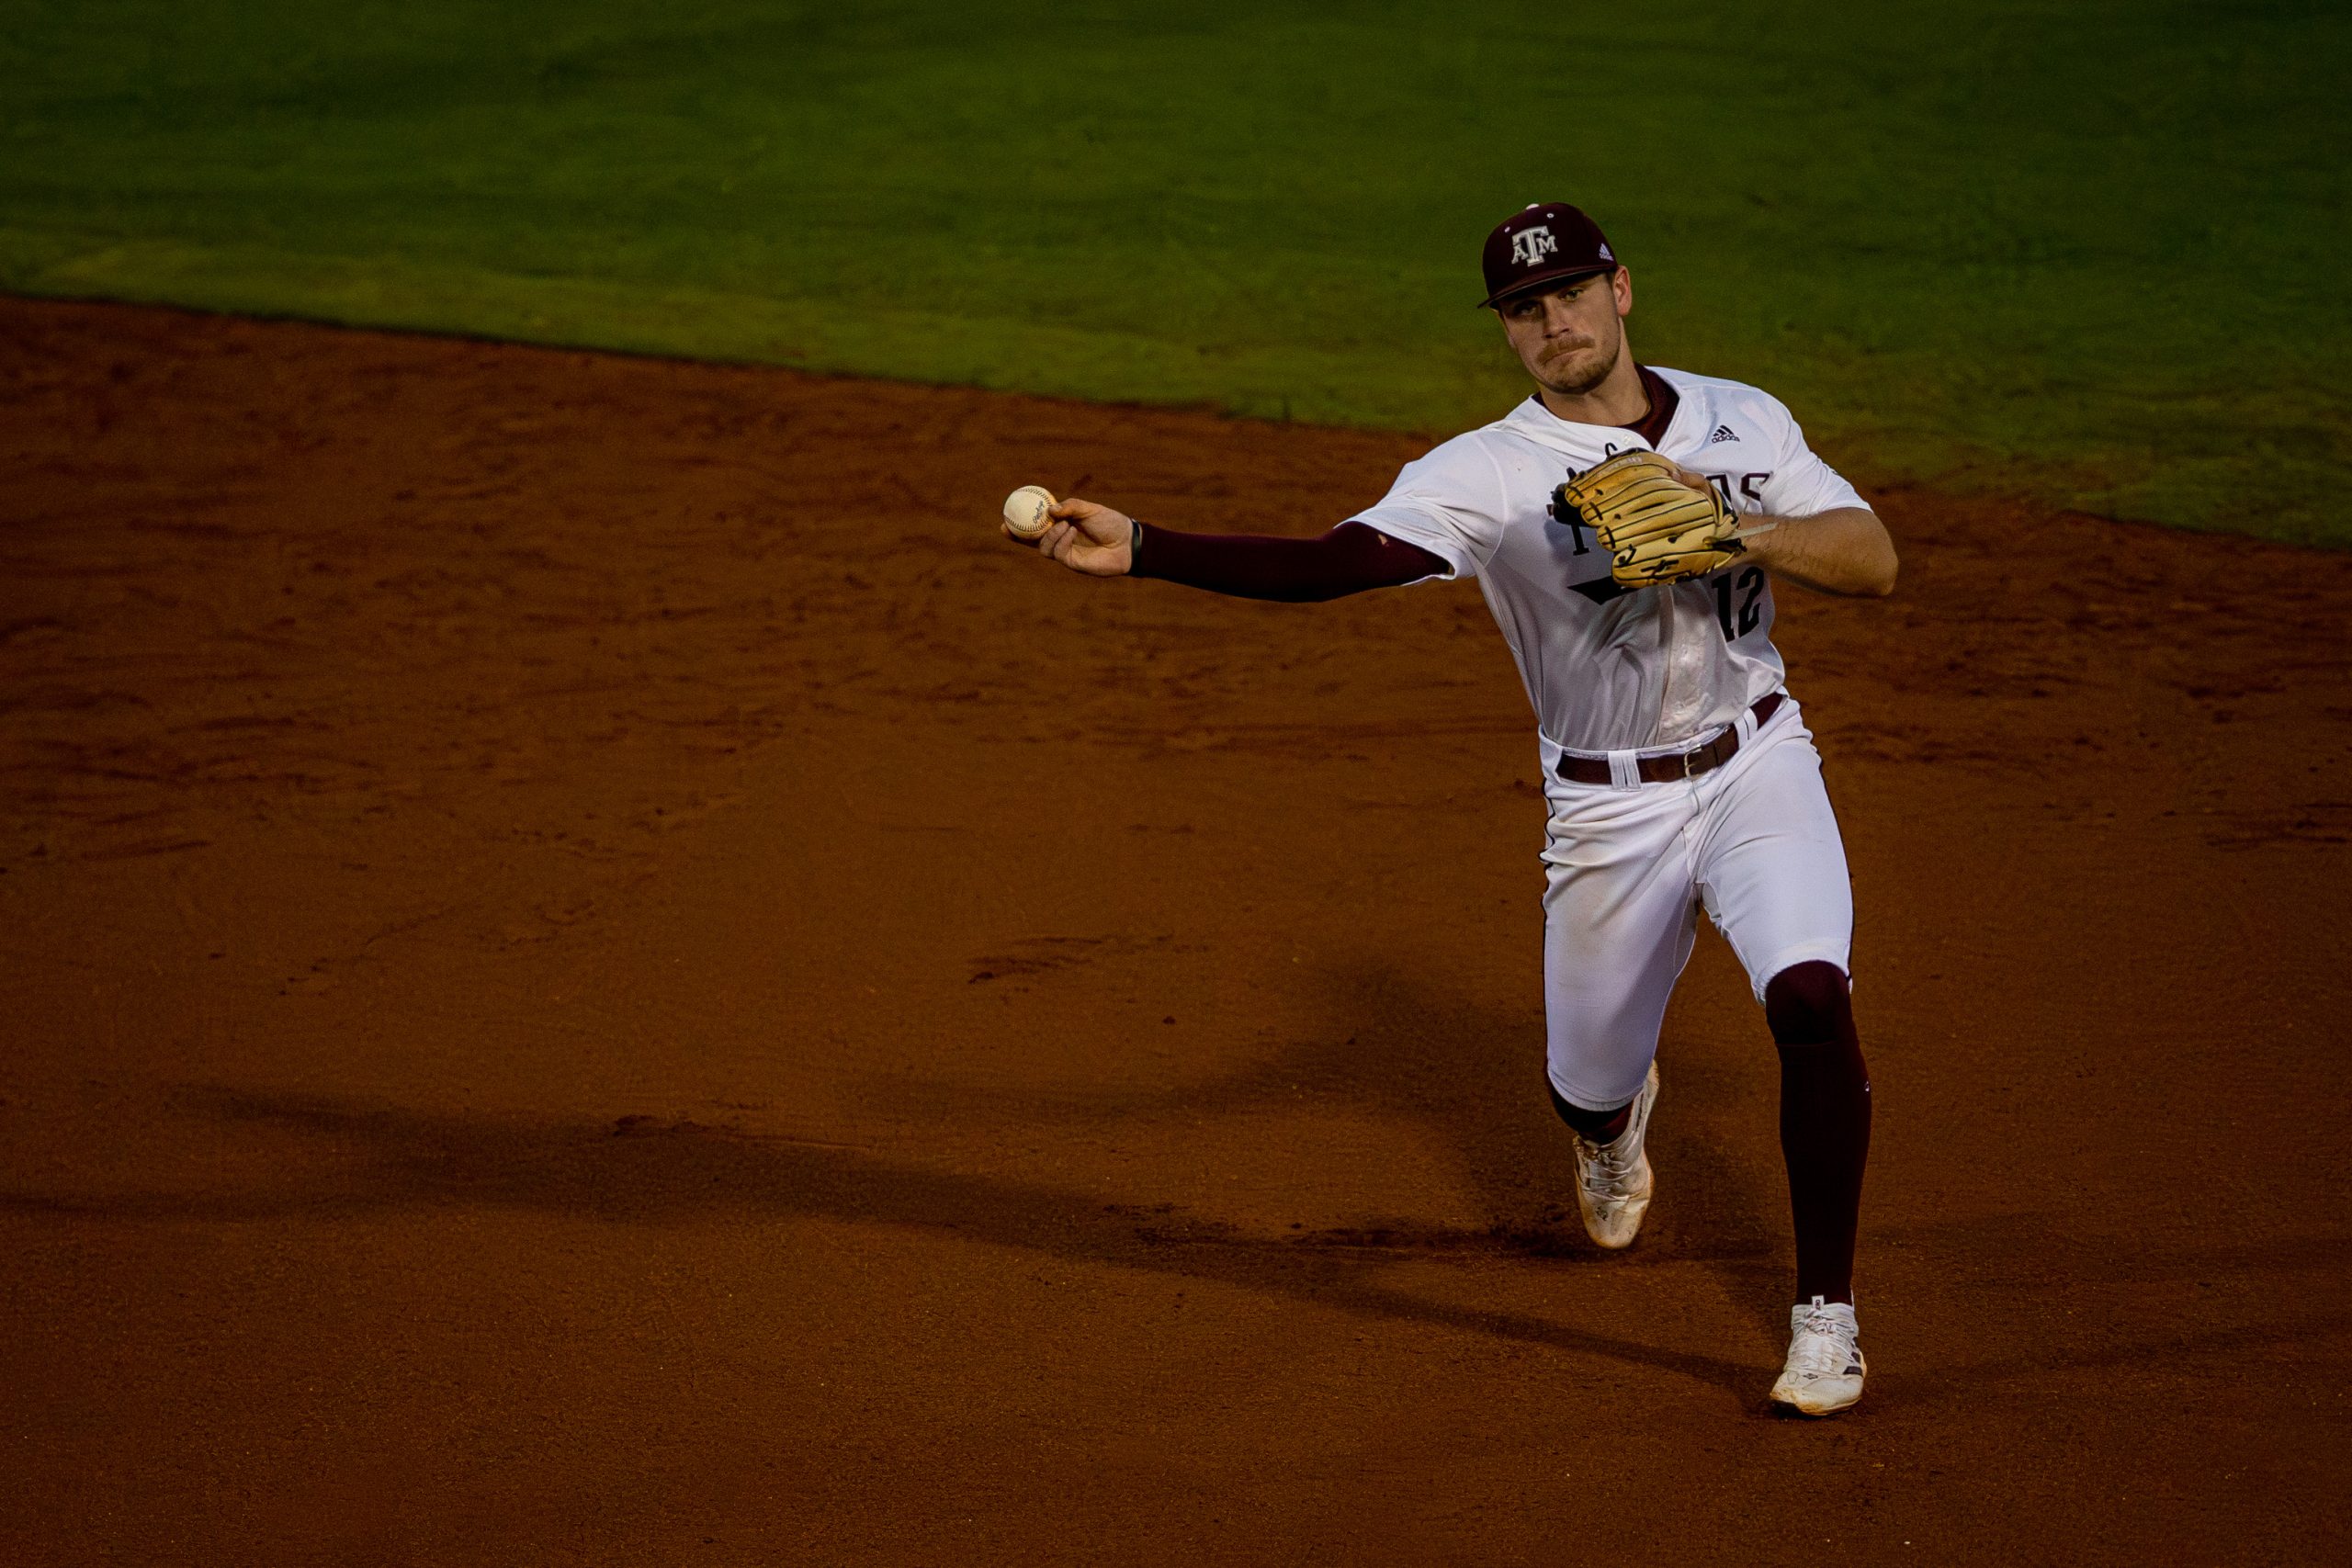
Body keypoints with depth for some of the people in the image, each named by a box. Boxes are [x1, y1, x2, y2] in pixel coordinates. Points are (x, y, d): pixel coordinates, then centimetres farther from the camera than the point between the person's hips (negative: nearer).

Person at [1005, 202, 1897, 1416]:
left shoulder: (1740, 420, -1)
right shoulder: (1488, 474, -12)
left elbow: (1874, 560, -6)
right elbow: (1333, 560, -26)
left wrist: (1733, 532, -23)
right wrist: (1139, 550, -39)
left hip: (1757, 767, 0)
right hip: (1608, 807, 0)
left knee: (1811, 998, -23)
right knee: (1587, 1086, 11)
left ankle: (1824, 1315, -8)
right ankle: (1615, 1120, 54)